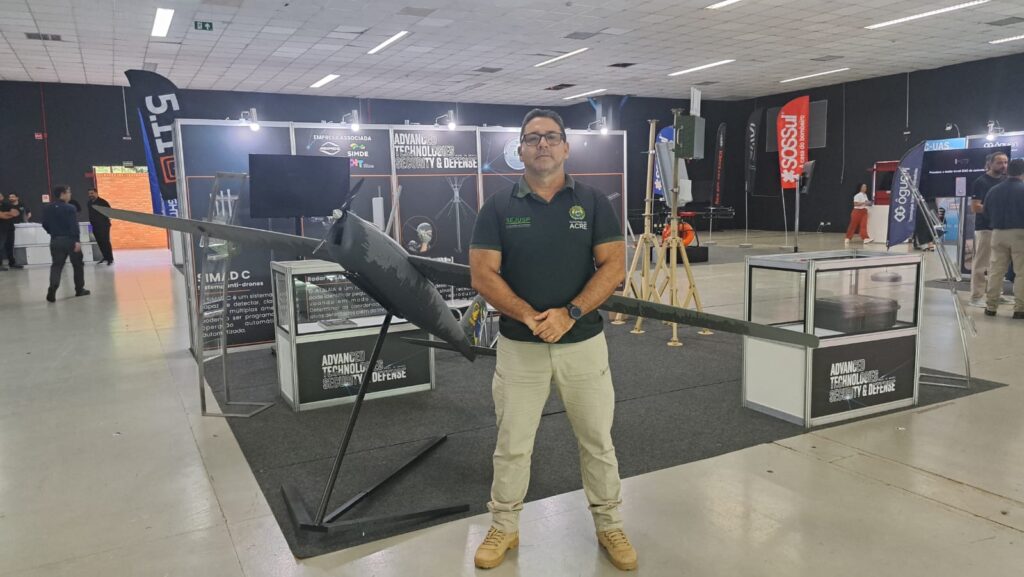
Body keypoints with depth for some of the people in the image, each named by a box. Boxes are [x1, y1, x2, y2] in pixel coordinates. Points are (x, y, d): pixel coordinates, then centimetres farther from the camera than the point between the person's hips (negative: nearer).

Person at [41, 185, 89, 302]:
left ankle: (52, 289, -15)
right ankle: (79, 289, 17)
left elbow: (45, 225, 12)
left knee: (56, 265, 6)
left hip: (55, 240, 5)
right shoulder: (69, 208, -13)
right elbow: (74, 226, -20)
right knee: (78, 265, 11)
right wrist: (77, 240, -23)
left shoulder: (48, 208, 7)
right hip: (70, 240, -5)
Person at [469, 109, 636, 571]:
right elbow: (482, 275, -6)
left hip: (584, 343, 1)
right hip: (519, 346, 0)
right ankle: (503, 528, 30)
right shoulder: (498, 207, 0)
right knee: (512, 444, 11)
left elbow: (614, 267, -5)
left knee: (597, 440, 13)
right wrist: (529, 316, -20)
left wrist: (569, 314, -19)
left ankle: (609, 525, 32)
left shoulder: (593, 202, 1)